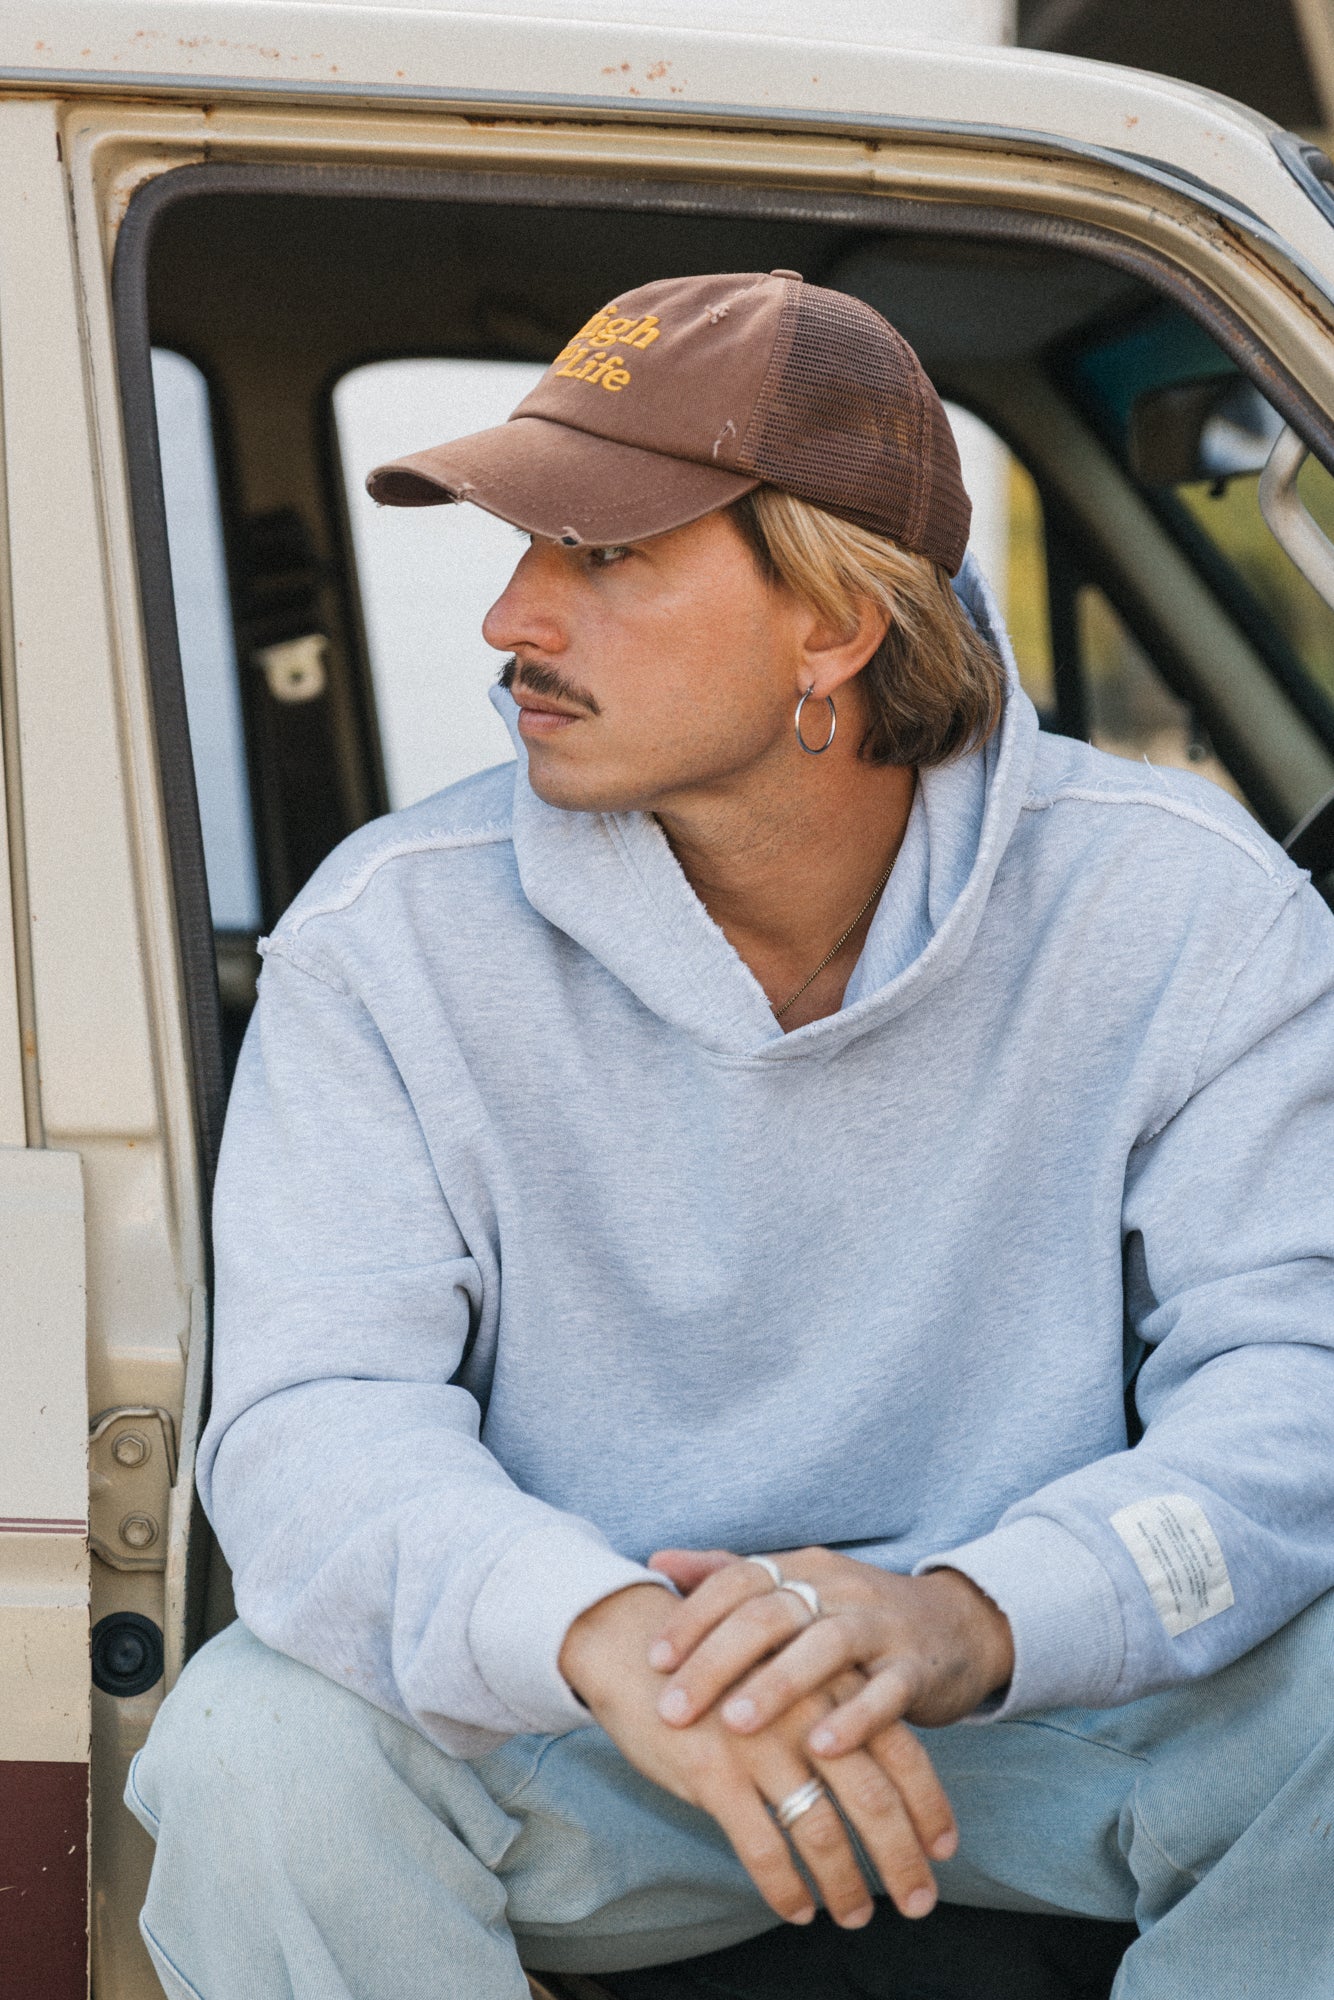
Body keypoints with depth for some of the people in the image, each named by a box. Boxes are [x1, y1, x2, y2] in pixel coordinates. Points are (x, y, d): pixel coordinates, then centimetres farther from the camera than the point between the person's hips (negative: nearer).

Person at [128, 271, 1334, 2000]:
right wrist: (605, 1632, -41)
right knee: (260, 1749, -29)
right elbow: (315, 1427, -19)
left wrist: (970, 1617, -37)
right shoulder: (393, 934, -10)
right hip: (565, 1739, -1)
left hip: (1049, 1710, 1)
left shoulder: (1187, 904, -9)